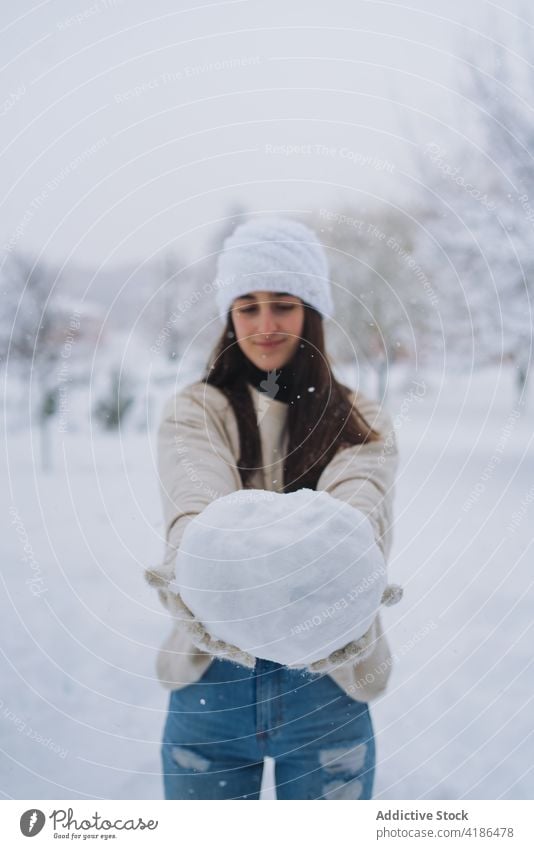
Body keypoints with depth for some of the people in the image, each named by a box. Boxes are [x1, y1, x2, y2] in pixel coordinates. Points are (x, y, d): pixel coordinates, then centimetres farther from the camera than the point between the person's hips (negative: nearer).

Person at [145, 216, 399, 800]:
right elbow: (193, 503, -19)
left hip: (326, 681, 0)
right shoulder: (192, 413, 2)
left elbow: (360, 507, -19)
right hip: (210, 683, 0)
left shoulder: (361, 423, 3)